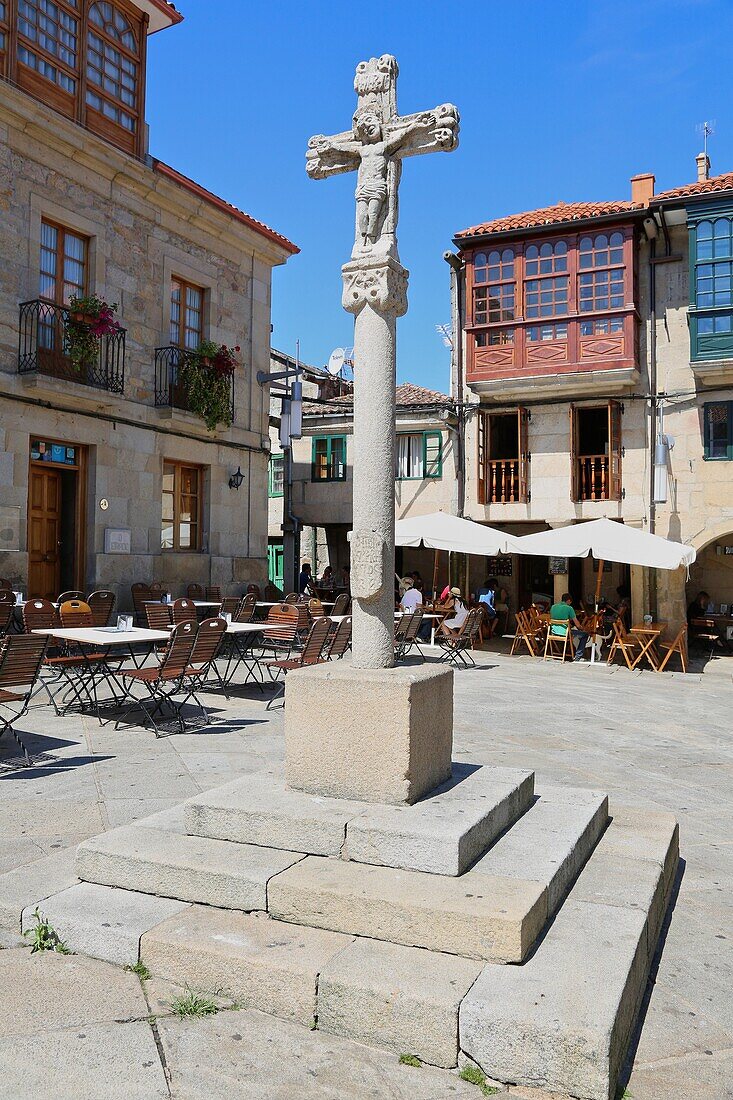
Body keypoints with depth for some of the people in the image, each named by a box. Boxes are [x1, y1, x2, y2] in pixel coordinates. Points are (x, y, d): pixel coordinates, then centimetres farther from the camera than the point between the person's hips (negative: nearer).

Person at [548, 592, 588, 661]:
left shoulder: (553, 607, 7)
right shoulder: (569, 608, -10)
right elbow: (577, 624, -7)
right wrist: (581, 629, 17)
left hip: (554, 632, 7)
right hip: (564, 633, -7)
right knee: (585, 635, 11)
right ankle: (578, 656, 10)